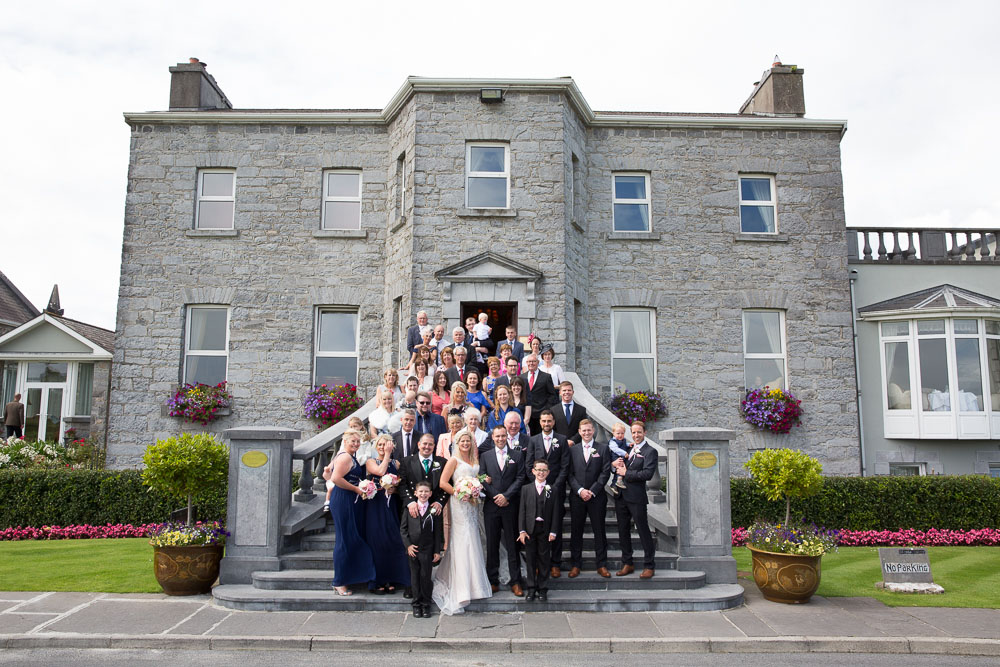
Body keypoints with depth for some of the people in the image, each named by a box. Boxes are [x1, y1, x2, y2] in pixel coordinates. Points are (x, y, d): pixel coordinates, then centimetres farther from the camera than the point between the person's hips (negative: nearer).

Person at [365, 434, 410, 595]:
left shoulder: (396, 463, 13)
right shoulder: (371, 462, 5)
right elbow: (380, 471, -16)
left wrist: (394, 489, -10)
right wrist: (387, 455, -6)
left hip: (392, 507, 3)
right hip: (376, 505, -3)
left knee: (393, 541, -1)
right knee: (377, 540, -4)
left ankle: (390, 580, 7)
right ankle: (376, 581, 3)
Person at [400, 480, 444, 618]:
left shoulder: (434, 510, -2)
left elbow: (438, 532, 0)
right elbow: (403, 528, 3)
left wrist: (438, 551, -3)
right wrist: (408, 545, -7)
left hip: (428, 550, -1)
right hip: (413, 549, 1)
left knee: (426, 577, 3)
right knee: (415, 577, 9)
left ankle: (426, 604, 18)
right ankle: (416, 604, 21)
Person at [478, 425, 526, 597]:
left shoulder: (517, 455, 6)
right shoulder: (485, 455, 8)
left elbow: (520, 478, -1)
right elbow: (482, 480, 3)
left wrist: (506, 496, -11)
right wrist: (496, 497, -8)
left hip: (511, 505, -1)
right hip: (491, 505, 1)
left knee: (512, 544, 2)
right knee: (492, 544, 6)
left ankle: (515, 582, 8)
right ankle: (493, 581, 14)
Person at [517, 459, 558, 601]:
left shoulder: (552, 490, 4)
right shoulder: (526, 488, 5)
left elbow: (555, 513, 2)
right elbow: (522, 511, 2)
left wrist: (553, 531, -5)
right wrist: (522, 530, -5)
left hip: (545, 530, 0)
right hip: (530, 529, 0)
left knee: (544, 559, 5)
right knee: (530, 559, 6)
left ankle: (543, 589, 15)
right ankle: (531, 588, 15)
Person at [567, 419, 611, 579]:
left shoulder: (603, 448, 4)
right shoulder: (573, 450, 8)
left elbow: (605, 472, -3)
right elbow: (570, 474, 3)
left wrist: (592, 491, -10)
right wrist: (580, 490, -11)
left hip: (597, 496, -1)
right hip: (577, 497, 1)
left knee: (599, 530, 4)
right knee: (576, 531, 5)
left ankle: (602, 565, 13)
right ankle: (576, 564, 14)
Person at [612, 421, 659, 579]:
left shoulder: (650, 451, -5)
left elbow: (648, 474, -17)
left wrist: (626, 473, -13)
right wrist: (615, 463, -1)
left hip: (636, 497, -7)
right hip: (621, 495, 7)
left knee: (644, 531, 0)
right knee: (623, 531, 12)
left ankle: (649, 566, 10)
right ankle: (627, 564, 24)